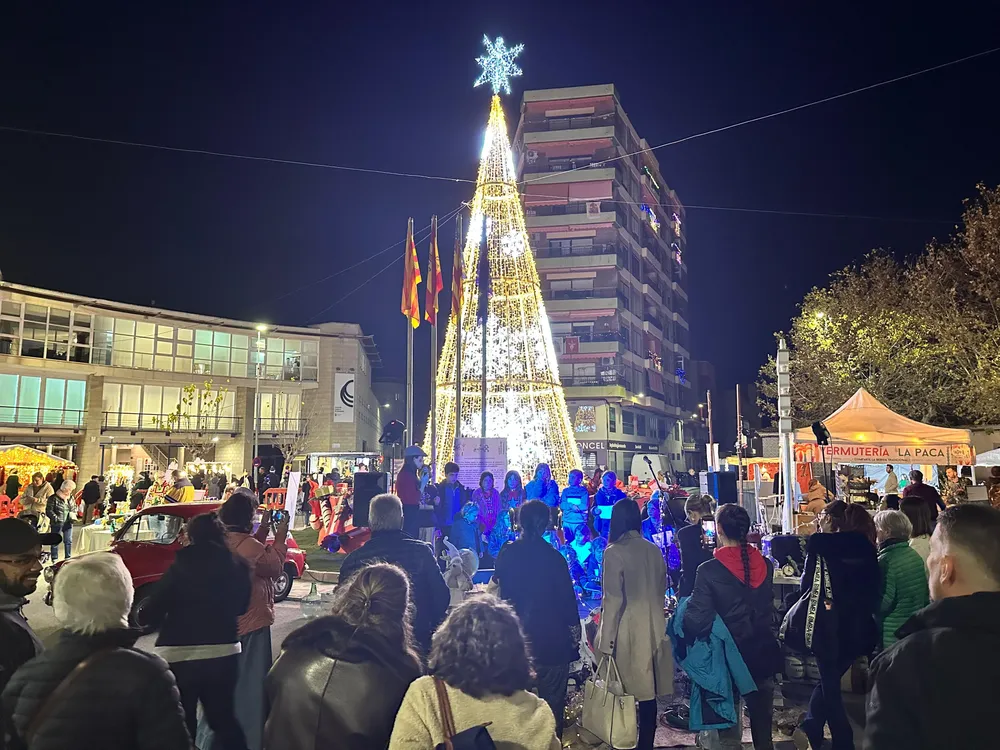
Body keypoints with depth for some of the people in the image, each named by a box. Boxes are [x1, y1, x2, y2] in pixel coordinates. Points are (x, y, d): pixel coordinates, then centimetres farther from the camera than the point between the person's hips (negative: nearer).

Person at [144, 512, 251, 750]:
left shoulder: (182, 566, -10)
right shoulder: (238, 566, -1)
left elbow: (153, 611, -10)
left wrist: (145, 617, 11)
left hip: (180, 656, -3)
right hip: (224, 653, 3)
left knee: (182, 724, 12)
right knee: (224, 717, 21)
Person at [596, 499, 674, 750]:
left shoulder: (614, 553, -13)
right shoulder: (654, 550, 4)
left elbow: (612, 600, -14)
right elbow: (662, 590, 13)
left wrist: (606, 640, -10)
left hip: (630, 632, -5)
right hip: (655, 629, 5)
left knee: (634, 690, 1)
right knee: (649, 691, 12)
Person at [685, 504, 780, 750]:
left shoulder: (709, 571, -19)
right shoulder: (765, 565, -4)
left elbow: (697, 621, -21)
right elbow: (769, 609, 10)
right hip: (763, 655, 4)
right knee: (763, 729, 18)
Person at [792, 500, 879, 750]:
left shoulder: (820, 542, -8)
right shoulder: (866, 545, 3)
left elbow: (808, 582, -12)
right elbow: (872, 585, 6)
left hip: (831, 623, -4)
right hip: (860, 625, 4)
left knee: (830, 685, 11)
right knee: (831, 679, 20)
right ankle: (810, 729, 24)